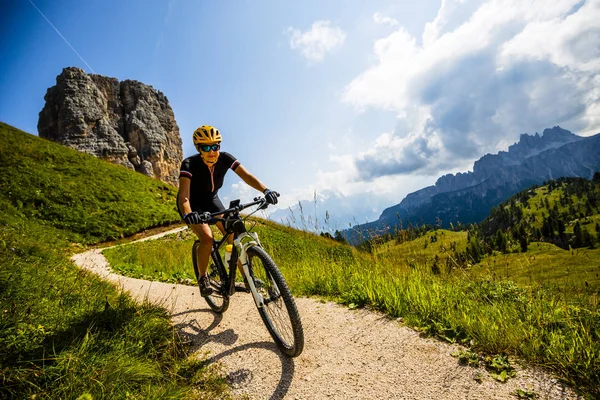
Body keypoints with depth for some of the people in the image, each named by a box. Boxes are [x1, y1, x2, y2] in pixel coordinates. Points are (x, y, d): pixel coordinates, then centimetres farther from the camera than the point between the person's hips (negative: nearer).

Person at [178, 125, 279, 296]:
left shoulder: (225, 158, -22)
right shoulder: (190, 164, -31)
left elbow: (246, 176, -31)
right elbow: (184, 195, -42)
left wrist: (265, 190, -48)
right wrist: (187, 214, -63)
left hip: (211, 200, 4)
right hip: (193, 204, -3)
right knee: (207, 238, -25)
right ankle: (203, 278, 0)